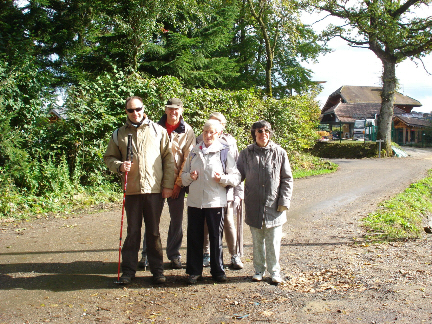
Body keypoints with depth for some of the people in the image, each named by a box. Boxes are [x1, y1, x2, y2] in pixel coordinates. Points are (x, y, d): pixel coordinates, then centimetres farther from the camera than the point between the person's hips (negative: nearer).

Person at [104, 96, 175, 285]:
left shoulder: (158, 131, 6)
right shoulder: (119, 134, 10)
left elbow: (168, 159, 5)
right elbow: (109, 158, 14)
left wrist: (168, 185, -2)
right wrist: (119, 166, -9)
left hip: (155, 189, -1)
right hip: (131, 190, 1)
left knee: (153, 232, 7)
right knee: (132, 232, 7)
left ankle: (157, 270, 18)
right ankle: (128, 270, 19)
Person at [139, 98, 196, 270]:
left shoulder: (187, 131, 1)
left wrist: (179, 183, -7)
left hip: (177, 182, -1)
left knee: (177, 220, 6)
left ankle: (174, 255, 19)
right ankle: (147, 254, 16)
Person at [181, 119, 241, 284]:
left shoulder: (224, 152, 1)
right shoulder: (194, 151, 12)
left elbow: (236, 177, 0)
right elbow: (184, 174, 17)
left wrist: (223, 178, -18)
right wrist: (190, 176, -5)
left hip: (215, 201, -3)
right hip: (194, 200, 3)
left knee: (216, 237, 6)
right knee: (194, 236, 7)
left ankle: (218, 271, 21)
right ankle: (194, 271, 20)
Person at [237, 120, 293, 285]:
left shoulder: (279, 153, -2)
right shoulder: (246, 153, 2)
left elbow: (287, 179, 1)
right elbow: (238, 176, 8)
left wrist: (284, 201, -4)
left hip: (273, 206, -1)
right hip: (254, 205, 2)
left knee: (273, 242, 5)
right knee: (257, 241, 13)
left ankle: (274, 271, 23)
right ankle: (259, 270, 29)